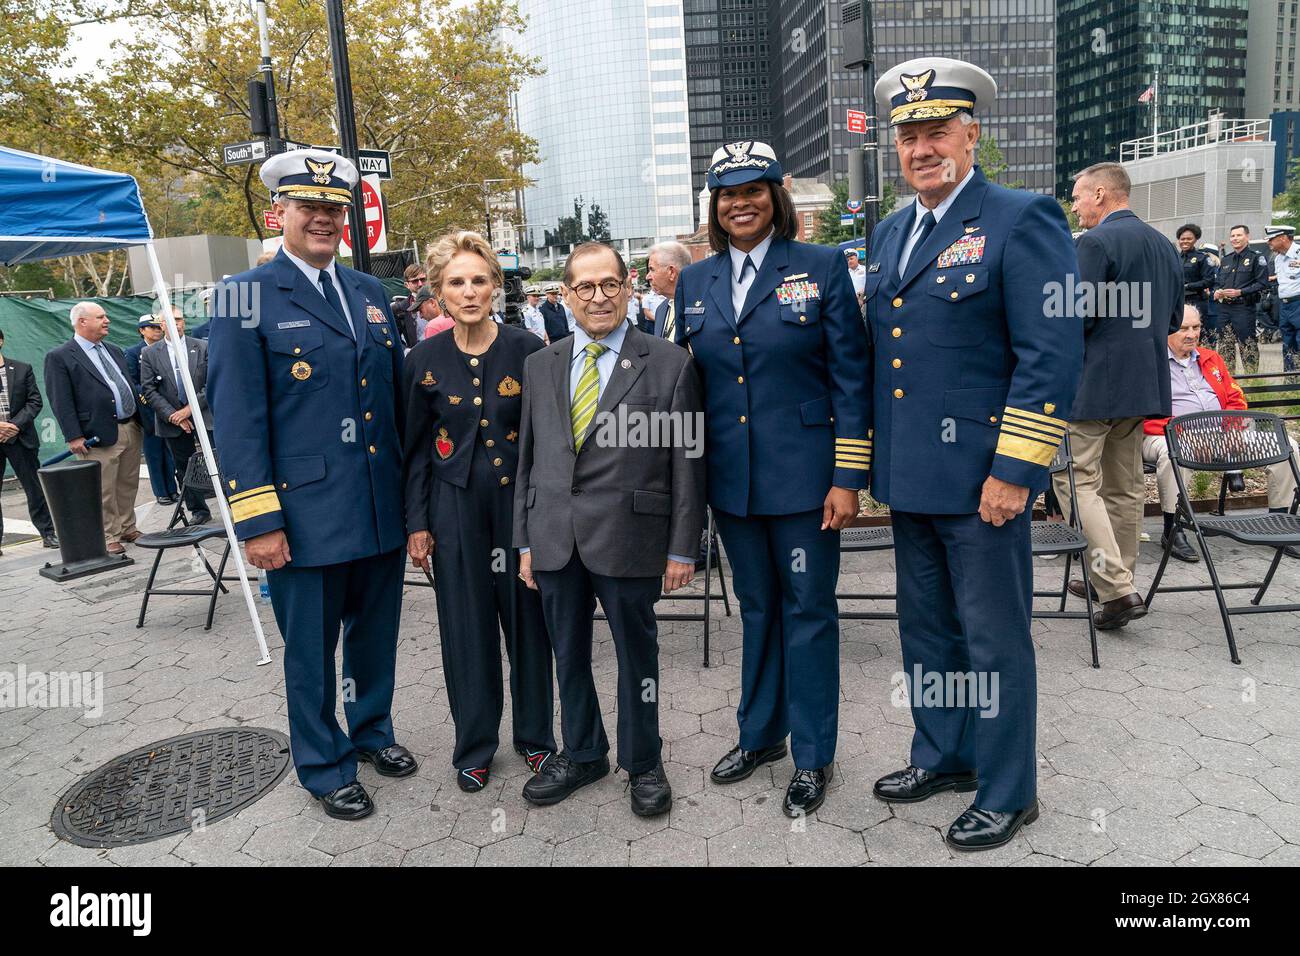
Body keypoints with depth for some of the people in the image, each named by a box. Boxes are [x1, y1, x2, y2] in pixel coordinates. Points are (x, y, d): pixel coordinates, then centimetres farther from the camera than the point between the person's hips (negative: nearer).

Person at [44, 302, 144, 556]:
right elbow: (61, 401, -10)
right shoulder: (59, 357, -5)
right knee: (104, 491, 0)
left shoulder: (114, 351, 17)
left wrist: (140, 420, 16)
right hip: (101, 435, -6)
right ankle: (109, 537, 10)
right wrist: (74, 436, -15)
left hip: (132, 429, 7)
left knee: (128, 485, 14)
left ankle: (127, 528, 26)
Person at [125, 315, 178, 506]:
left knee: (170, 451, 9)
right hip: (148, 409, -3)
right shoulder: (133, 352, -1)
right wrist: (143, 394, -20)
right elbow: (131, 382, -4)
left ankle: (172, 489, 18)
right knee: (154, 453, 4)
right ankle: (161, 492, 11)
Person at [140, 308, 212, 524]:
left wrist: (191, 408, -12)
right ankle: (198, 511, 19)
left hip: (204, 416, -2)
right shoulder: (150, 354, 3)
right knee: (184, 469, 8)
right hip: (172, 422, 2)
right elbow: (149, 391, -1)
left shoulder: (203, 347, 1)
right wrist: (173, 415, -10)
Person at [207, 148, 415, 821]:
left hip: (381, 511, 5)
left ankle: (373, 730, 41)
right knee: (311, 651, 10)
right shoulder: (245, 298, -6)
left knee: (375, 634, 19)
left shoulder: (371, 293, 11)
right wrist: (258, 521, -14)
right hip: (306, 513, -5)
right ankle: (324, 768, 30)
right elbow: (237, 418, -10)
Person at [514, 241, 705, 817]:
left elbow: (687, 461, -4)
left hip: (628, 537, -4)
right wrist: (525, 540, 9)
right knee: (568, 654, 16)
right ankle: (582, 754, 37)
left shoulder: (670, 364, -3)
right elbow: (528, 460, 11)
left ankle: (642, 763, 32)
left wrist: (682, 548, -5)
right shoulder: (540, 366, 10)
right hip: (554, 538, 4)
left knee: (636, 653, 11)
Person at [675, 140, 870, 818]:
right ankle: (760, 733, 34)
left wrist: (848, 477, -11)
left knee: (808, 611, 6)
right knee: (757, 607, 17)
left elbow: (851, 377, -6)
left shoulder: (821, 268, -3)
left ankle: (813, 757, 21)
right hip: (730, 479, 4)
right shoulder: (694, 281, 8)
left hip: (802, 475, -4)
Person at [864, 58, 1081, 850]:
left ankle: (1007, 793, 24)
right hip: (909, 475, 7)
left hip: (981, 479, -7)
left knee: (993, 640, 5)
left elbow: (1052, 355, -15)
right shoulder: (889, 234, 13)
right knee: (926, 627, 19)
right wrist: (866, 461, 15)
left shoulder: (1023, 221, -9)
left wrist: (1013, 471, -19)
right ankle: (942, 757, 39)